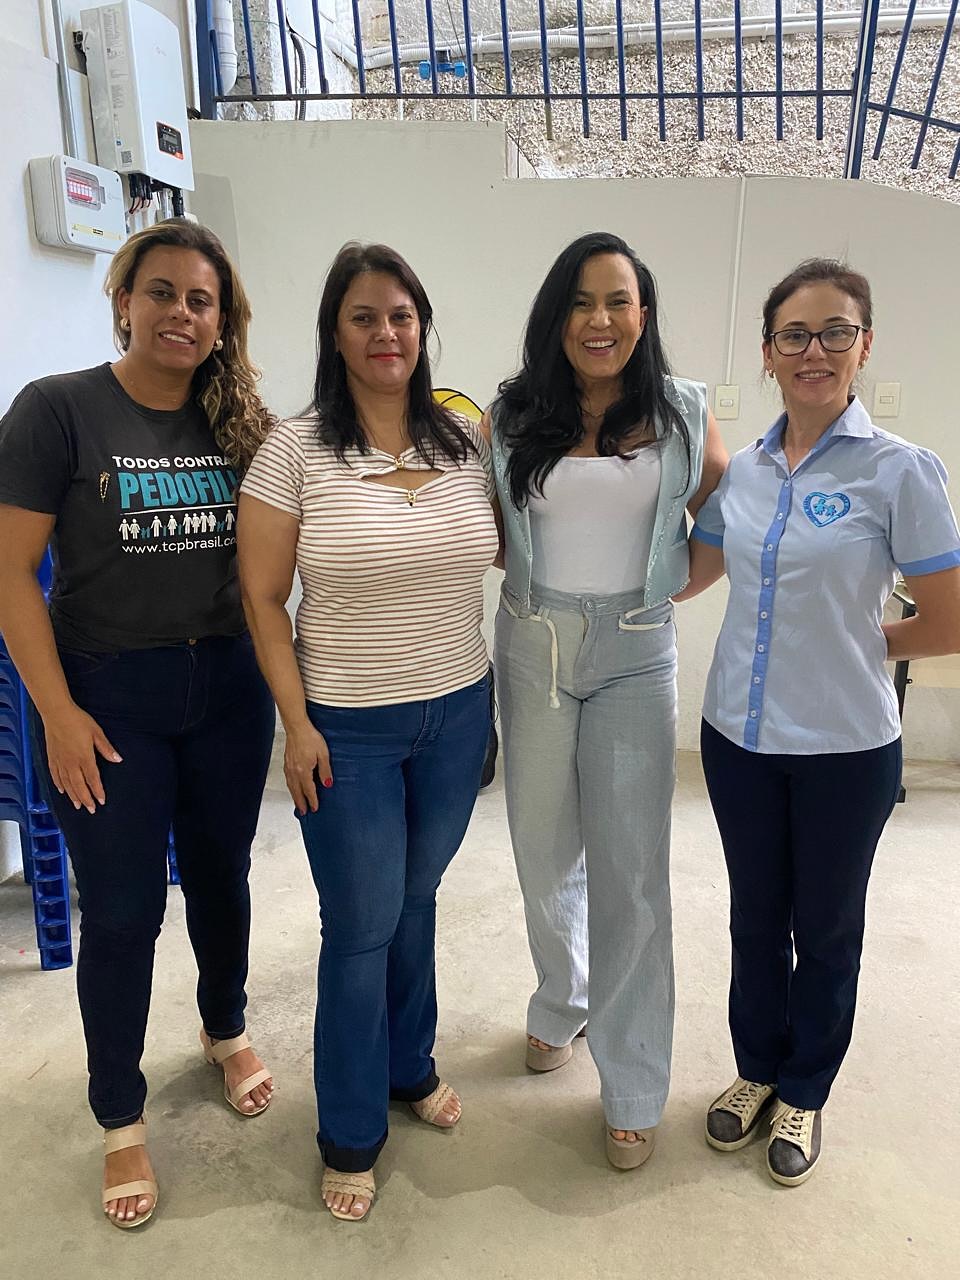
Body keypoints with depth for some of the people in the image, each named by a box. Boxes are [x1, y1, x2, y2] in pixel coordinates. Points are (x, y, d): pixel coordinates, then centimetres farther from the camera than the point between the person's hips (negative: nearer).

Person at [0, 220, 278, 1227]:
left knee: (220, 877, 18)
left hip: (227, 690, 4)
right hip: (106, 697, -3)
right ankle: (120, 1120, 29)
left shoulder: (241, 420, 2)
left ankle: (226, 1030, 46)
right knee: (122, 911, 7)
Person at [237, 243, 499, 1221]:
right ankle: (352, 1135, 32)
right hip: (348, 729, -3)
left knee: (416, 897, 20)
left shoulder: (466, 442, 1)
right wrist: (297, 725, -10)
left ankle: (409, 1066, 46)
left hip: (457, 714, 4)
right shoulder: (294, 451, -10)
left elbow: (505, 546, 15)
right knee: (361, 928, 8)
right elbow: (262, 600, -8)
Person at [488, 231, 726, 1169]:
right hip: (533, 650, 2)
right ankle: (562, 1004, 43)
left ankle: (634, 1089, 20)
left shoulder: (683, 416, 0)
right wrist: (543, 574, -3)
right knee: (544, 853, 15)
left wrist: (662, 585, 3)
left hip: (635, 658, -1)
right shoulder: (510, 417, 1)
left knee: (632, 871, 2)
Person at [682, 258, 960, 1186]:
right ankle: (756, 1068, 43)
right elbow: (682, 579, 13)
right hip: (739, 734, 4)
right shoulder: (744, 469, 2)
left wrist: (855, 645, -2)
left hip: (845, 747, -4)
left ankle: (803, 1092, 39)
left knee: (825, 928, 16)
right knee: (755, 914, 20)